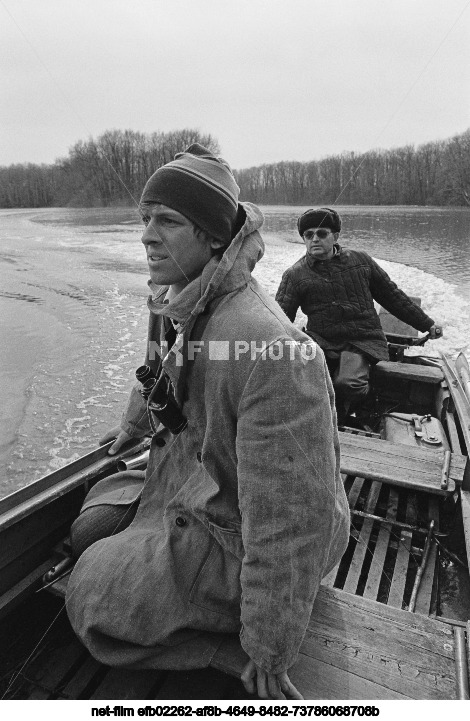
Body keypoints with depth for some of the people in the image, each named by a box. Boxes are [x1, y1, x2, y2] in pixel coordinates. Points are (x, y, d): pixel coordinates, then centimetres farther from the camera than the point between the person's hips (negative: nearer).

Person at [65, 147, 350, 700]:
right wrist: (134, 423, 36)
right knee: (89, 532, 15)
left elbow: (290, 519, -31)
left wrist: (269, 655, -19)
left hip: (236, 532, -8)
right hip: (188, 491, 8)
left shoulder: (270, 348, -36)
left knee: (94, 592, -4)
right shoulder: (175, 301, -6)